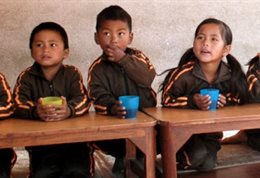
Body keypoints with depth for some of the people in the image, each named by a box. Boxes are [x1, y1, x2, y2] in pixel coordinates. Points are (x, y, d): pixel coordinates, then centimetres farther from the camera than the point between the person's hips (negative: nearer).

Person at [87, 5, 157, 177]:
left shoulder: (137, 56, 1)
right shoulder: (97, 68, -4)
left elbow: (148, 77, -18)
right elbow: (100, 97, -18)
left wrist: (124, 59, -23)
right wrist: (113, 107, -40)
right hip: (116, 120, -1)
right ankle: (124, 156, 4)